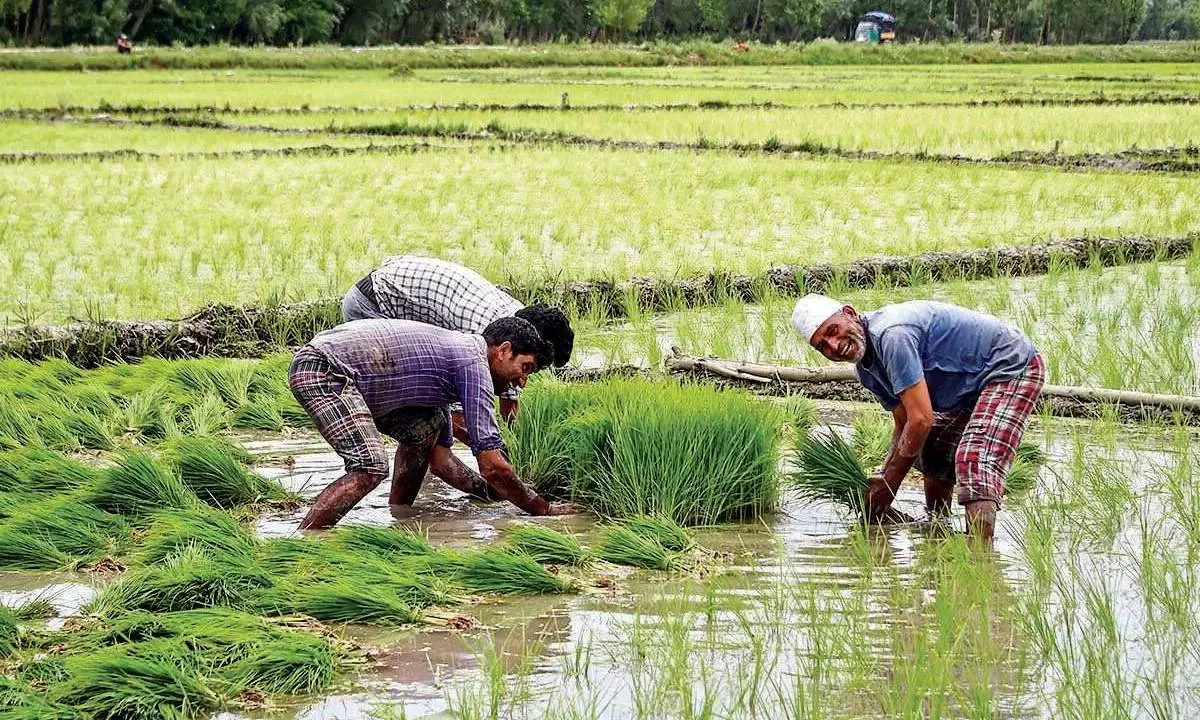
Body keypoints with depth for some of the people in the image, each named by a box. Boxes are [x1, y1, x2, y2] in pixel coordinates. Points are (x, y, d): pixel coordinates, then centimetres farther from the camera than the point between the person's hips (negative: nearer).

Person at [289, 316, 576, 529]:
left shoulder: (450, 352, 23)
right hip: (323, 368, -10)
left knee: (424, 429, 16)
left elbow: (440, 461, 25)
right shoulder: (474, 361, -7)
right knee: (370, 468, -23)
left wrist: (499, 492, 24)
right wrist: (542, 508, -1)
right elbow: (492, 465, -12)